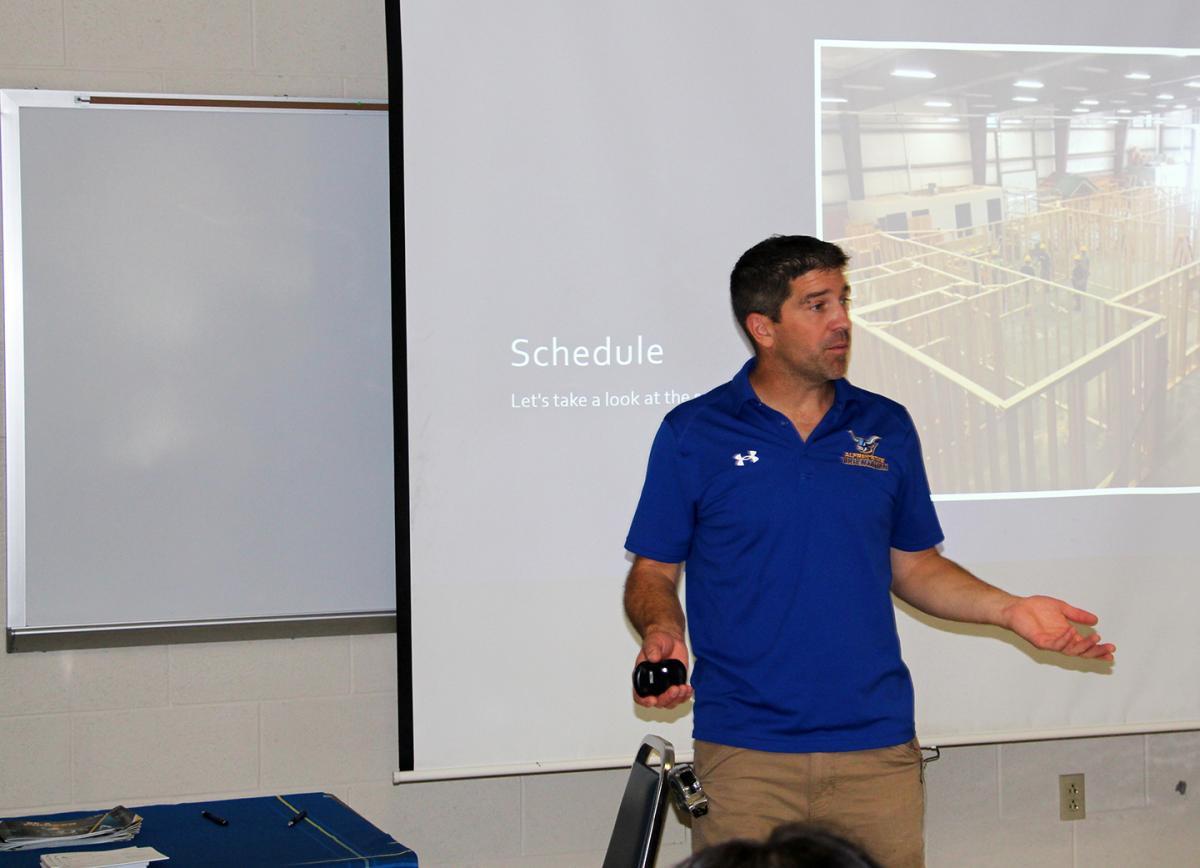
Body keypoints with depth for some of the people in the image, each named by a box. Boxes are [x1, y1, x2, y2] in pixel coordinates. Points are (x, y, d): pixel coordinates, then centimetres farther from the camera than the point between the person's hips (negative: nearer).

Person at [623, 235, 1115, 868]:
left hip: (878, 745, 3)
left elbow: (913, 565, 15)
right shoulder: (692, 433, 0)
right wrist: (660, 633, -17)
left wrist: (1007, 609, 1)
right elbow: (654, 572, 3)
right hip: (745, 754, -2)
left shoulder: (888, 428, 9)